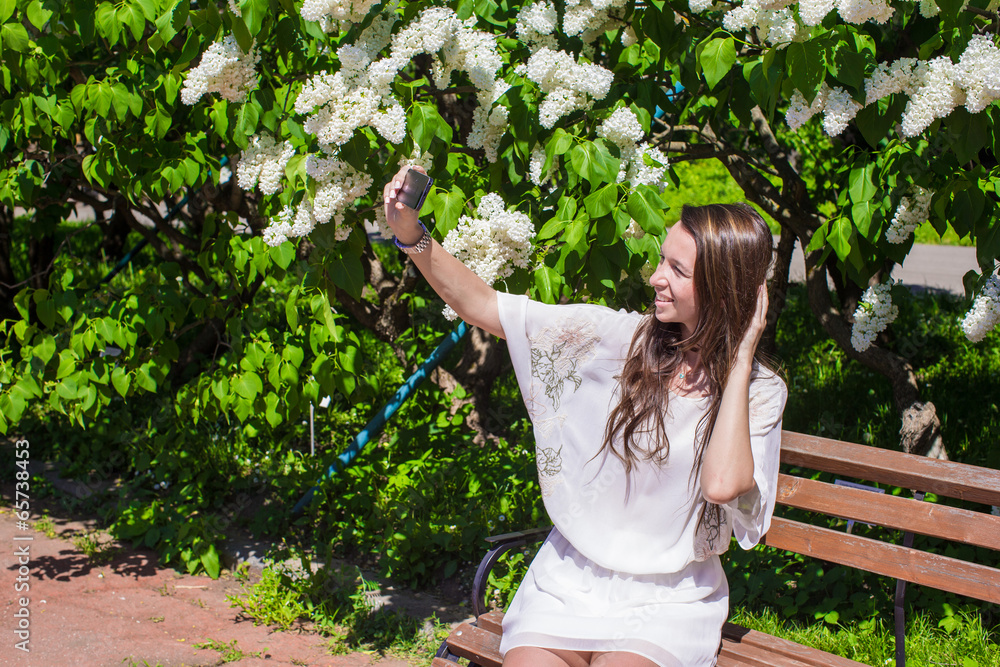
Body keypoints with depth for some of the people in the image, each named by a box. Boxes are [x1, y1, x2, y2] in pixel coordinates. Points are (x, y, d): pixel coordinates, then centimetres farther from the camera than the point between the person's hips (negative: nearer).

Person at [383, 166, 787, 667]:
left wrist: (739, 361, -18)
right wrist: (412, 236, -17)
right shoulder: (620, 338, -4)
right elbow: (483, 307, -4)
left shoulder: (760, 391, -6)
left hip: (666, 602, -1)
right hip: (569, 581, 2)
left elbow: (723, 485, -27)